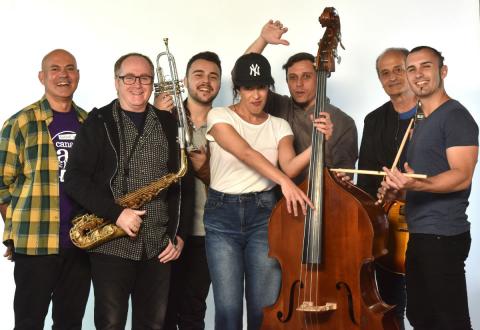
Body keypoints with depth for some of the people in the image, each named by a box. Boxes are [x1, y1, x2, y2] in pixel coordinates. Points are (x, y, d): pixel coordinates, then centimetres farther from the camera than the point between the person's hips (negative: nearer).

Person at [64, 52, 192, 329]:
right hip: (111, 244, -3)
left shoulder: (169, 124, 9)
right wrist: (115, 213, -17)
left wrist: (179, 233, 3)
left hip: (159, 244, 3)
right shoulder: (98, 122, 0)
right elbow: (75, 179, -7)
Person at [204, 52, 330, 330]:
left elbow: (289, 166, -10)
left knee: (265, 308, 1)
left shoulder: (279, 126, 7)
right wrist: (284, 181, -33)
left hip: (264, 214, 2)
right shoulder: (219, 116, -2)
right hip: (222, 215, -2)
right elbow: (246, 154, -19)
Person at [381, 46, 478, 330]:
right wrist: (399, 189, 9)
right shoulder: (422, 123, 19)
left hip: (442, 235, -10)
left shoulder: (455, 116, -10)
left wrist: (416, 184, -35)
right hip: (418, 234, 10)